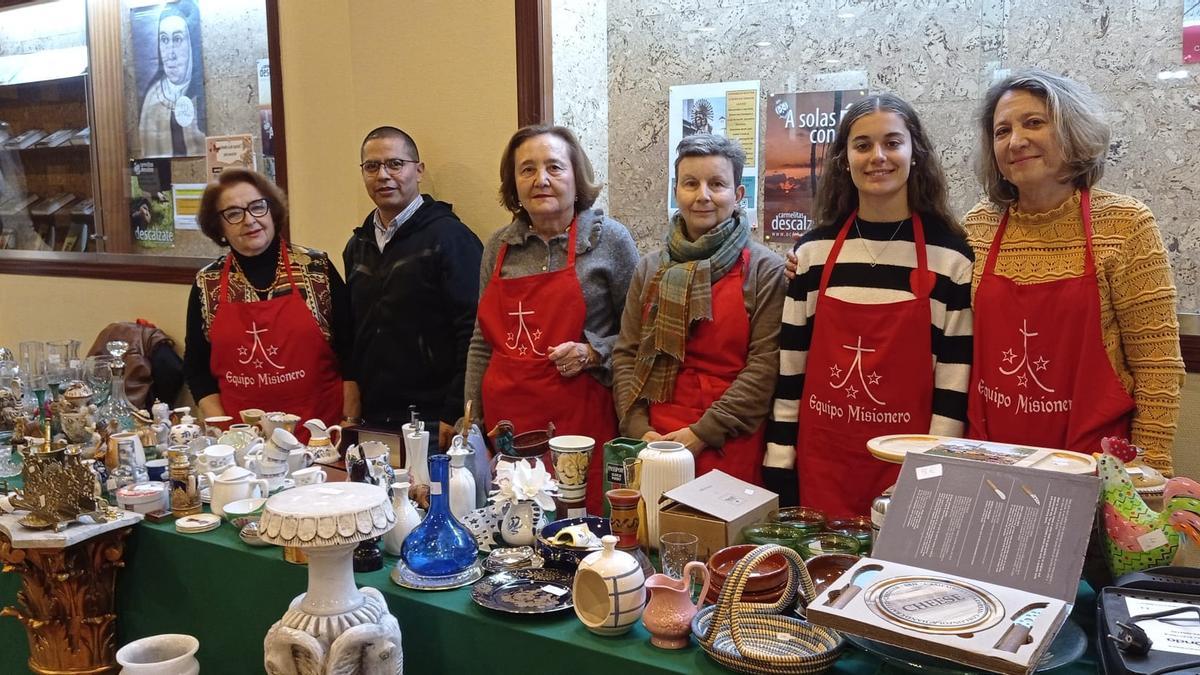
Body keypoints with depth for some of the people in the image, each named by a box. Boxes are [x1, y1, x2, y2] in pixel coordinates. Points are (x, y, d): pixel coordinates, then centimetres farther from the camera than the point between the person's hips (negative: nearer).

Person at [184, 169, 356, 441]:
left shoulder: (316, 268, -3)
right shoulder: (207, 284, 3)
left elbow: (350, 355, 0)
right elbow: (196, 368, 10)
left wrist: (349, 427, -5)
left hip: (321, 431, -1)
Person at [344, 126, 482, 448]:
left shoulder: (450, 237, -8)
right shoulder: (358, 245, 13)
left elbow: (473, 332, -14)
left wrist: (455, 413, -17)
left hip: (434, 422, -6)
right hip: (372, 420, 6)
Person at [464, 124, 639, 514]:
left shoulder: (609, 240, -1)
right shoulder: (499, 247, 10)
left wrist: (592, 353, -12)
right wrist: (471, 418, 14)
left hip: (581, 419, -3)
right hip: (506, 419, 4)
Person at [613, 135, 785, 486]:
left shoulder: (765, 269, -3)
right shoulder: (651, 268, 8)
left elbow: (765, 364, -9)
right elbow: (626, 354, 7)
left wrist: (703, 432, -14)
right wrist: (638, 428, -6)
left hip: (730, 449, -3)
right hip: (653, 444, 3)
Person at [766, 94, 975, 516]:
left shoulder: (950, 255, -3)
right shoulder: (812, 251, 3)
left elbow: (955, 377, -3)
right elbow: (790, 367, 5)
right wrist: (779, 466, 3)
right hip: (821, 460, 2)